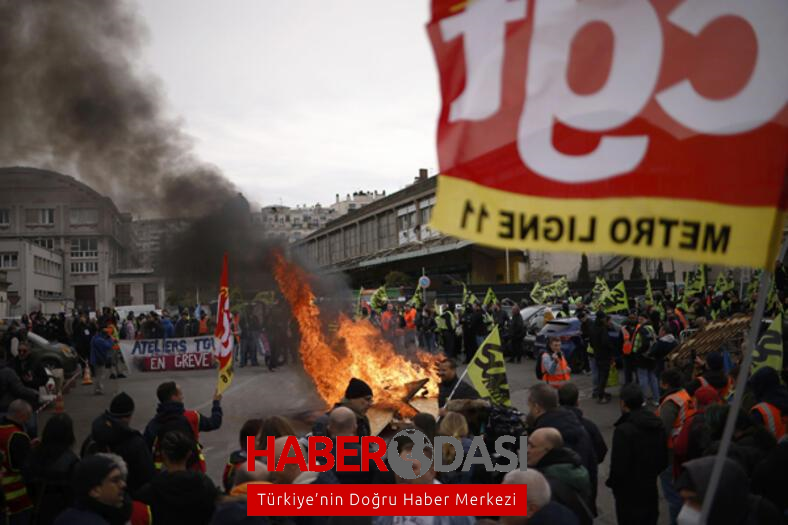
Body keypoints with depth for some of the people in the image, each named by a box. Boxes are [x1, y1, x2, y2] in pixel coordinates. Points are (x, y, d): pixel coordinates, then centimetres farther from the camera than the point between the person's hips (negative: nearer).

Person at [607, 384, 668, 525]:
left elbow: (619, 466, -22)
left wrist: (611, 482, -4)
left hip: (629, 493, -7)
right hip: (651, 489, 7)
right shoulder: (657, 424, 0)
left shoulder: (623, 430, -25)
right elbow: (664, 461, 8)